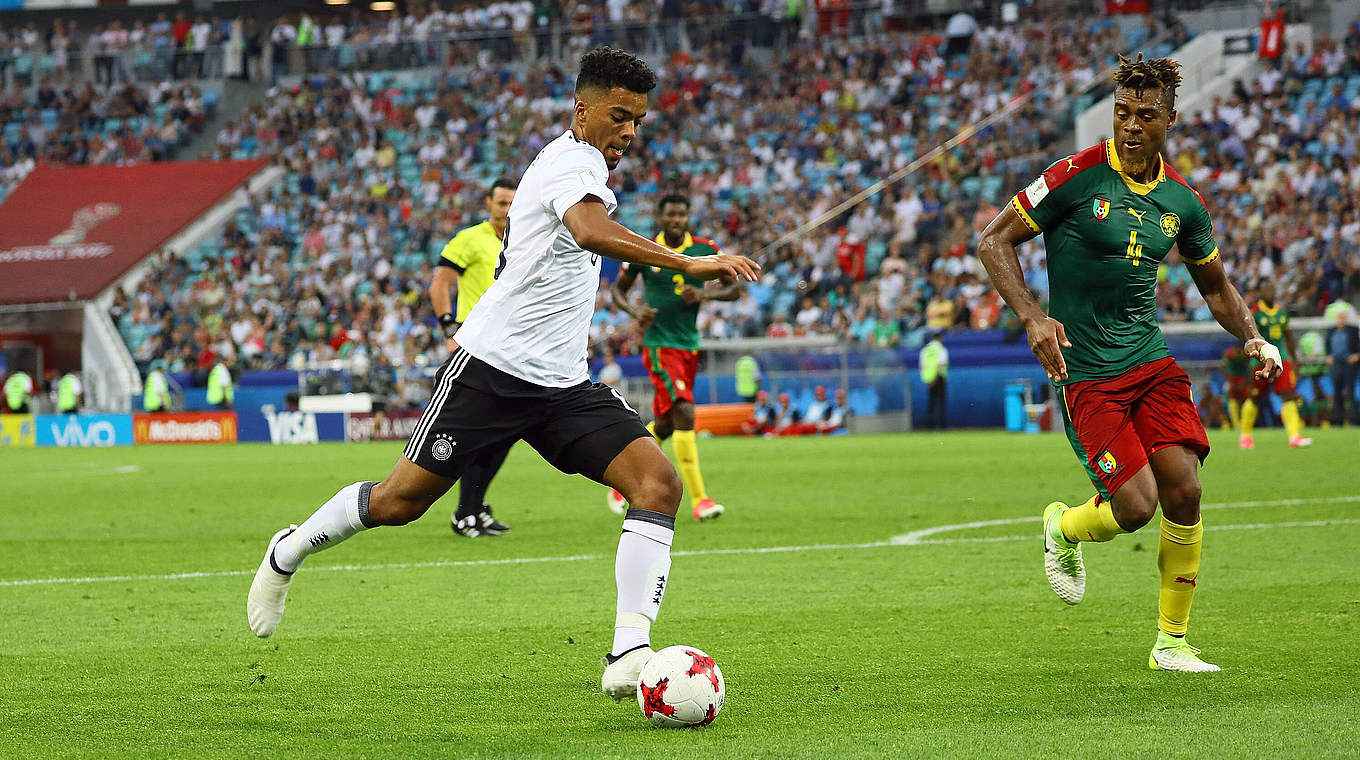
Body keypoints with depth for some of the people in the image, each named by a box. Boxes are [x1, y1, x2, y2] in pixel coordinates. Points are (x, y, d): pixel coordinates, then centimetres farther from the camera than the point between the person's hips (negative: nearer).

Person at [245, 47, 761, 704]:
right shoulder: (573, 160, -14)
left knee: (659, 484, -14)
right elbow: (591, 233, -36)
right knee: (398, 502, 0)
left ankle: (628, 655, -21)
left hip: (562, 386, 9)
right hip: (491, 366, -9)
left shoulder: (581, 168, 17)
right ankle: (288, 552, 29)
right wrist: (687, 263, -43)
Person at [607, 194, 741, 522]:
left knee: (664, 425, 14)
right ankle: (698, 499, -21)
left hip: (689, 345, 5)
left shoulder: (706, 250, 3)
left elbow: (734, 289, 8)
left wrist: (705, 294, -12)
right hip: (659, 344, -5)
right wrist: (635, 310, -12)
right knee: (684, 414, -20)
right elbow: (619, 289, 8)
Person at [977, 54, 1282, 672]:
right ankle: (1064, 528, 22)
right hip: (1085, 373, -4)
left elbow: (1215, 284, 21)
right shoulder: (1077, 177, -10)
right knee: (1136, 506, -15)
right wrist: (1033, 317, -18)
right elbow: (994, 241, -5)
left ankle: (1172, 641, 6)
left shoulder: (1180, 200, 5)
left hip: (1152, 362, 4)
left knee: (1184, 491, -10)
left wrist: (1253, 338, 3)